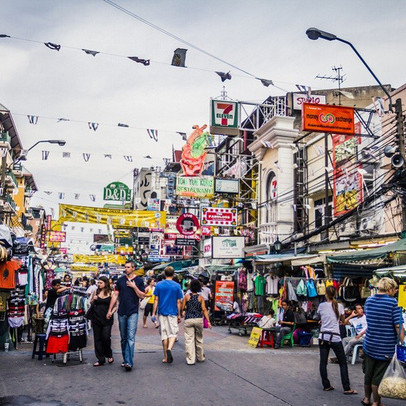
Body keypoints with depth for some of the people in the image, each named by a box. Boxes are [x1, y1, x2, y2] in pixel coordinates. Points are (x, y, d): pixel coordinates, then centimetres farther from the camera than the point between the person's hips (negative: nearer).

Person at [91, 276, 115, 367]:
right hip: (96, 318, 3)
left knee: (106, 337, -9)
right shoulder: (95, 292, 8)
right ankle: (101, 359, 14)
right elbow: (91, 304, 17)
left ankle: (109, 355, 16)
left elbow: (115, 306, 2)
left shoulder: (110, 293, 0)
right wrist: (93, 300, -4)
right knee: (97, 339, 5)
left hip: (107, 319, -3)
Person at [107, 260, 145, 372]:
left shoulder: (139, 281, 2)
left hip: (133, 312, -3)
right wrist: (110, 310, 5)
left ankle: (129, 362, -16)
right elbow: (115, 295, 9)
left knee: (131, 337, -13)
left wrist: (134, 287, -12)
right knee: (123, 338, 12)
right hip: (122, 312, 4)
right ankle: (125, 359, 23)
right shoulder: (120, 280, 9)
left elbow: (142, 296, 0)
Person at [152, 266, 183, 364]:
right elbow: (178, 302, -1)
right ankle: (169, 349, -20)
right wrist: (179, 315, 7)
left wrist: (153, 313, 5)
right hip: (173, 313, -2)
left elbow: (156, 300, 0)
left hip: (162, 312, 2)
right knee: (173, 333, 6)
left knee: (164, 334, 9)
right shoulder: (177, 286, -3)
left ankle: (166, 357, 12)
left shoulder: (159, 285, 1)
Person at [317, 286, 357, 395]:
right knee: (343, 363, 7)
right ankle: (347, 388, 5)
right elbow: (342, 320, 12)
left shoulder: (321, 305, -1)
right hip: (335, 338, -2)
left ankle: (326, 385, 14)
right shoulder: (339, 306, -3)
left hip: (323, 336, 2)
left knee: (323, 362, 8)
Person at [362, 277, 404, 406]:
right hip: (385, 347, -5)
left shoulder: (368, 301, 3)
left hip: (369, 345, 5)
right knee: (378, 376, 8)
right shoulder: (393, 302, -15)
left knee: (368, 374, 19)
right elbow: (398, 326, -17)